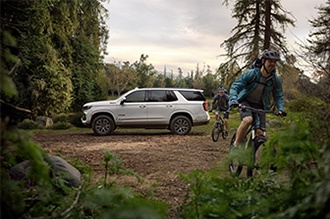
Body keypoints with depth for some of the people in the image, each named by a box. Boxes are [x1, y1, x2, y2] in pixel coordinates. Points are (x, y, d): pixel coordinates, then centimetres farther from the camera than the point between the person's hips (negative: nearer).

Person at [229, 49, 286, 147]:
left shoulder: (275, 80, -7)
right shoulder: (251, 73, -18)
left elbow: (279, 96, 7)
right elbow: (235, 86, -16)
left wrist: (281, 109, -10)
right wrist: (233, 100, -31)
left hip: (259, 106, 4)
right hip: (245, 102, -4)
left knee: (260, 134, -9)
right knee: (247, 120, -34)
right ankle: (236, 146, -21)